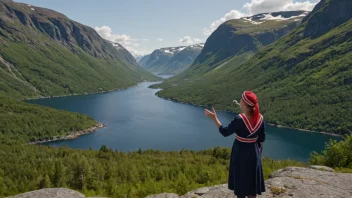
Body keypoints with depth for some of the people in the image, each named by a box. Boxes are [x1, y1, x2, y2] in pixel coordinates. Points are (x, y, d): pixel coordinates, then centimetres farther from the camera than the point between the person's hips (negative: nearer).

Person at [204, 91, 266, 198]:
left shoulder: (239, 119, -26)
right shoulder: (260, 118, -10)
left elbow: (225, 132, -14)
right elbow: (262, 139, 1)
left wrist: (214, 118, -9)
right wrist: (258, 150, 17)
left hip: (240, 153, -4)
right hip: (253, 152, 5)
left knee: (240, 179, 13)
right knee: (252, 178, 19)